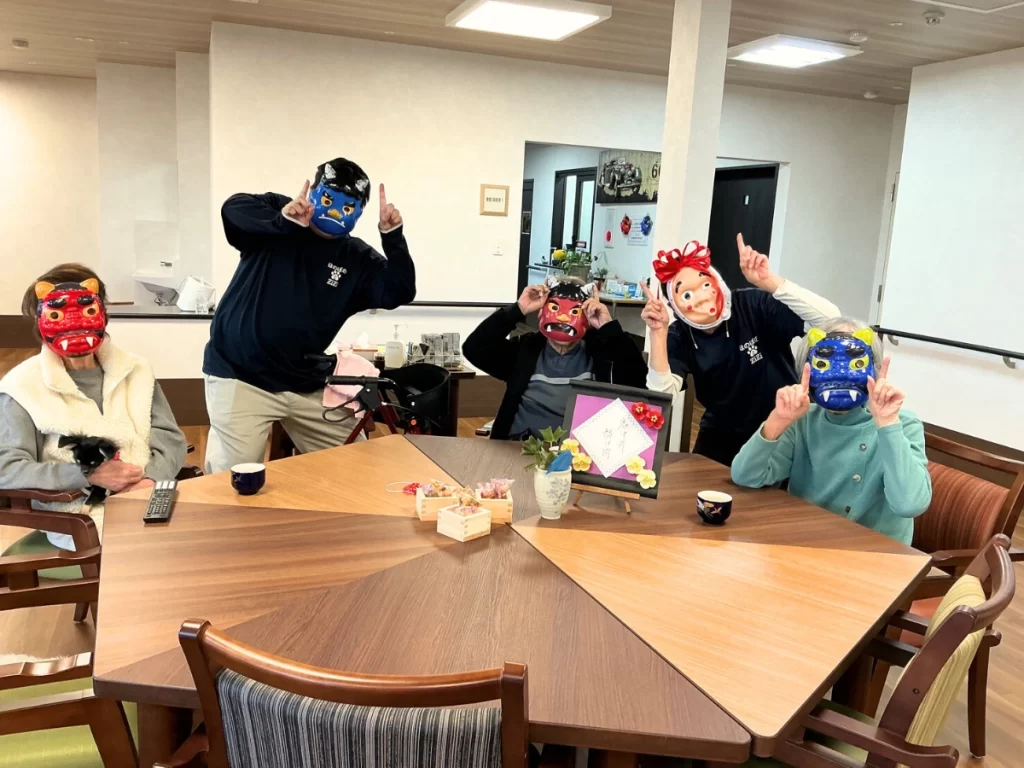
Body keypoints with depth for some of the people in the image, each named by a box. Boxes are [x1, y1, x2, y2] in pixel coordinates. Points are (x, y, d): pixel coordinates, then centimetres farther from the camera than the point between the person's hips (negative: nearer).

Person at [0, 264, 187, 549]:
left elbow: (170, 439, 9)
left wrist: (151, 479, -13)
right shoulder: (24, 385, 2)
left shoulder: (135, 370, 14)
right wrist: (89, 475, -16)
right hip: (78, 517, -5)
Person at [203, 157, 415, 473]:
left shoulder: (357, 259, 4)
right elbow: (234, 209, -21)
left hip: (307, 385, 4)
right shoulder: (276, 210, -2)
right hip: (240, 377, -4)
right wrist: (284, 220, -36)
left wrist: (392, 237, -17)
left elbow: (400, 293, -7)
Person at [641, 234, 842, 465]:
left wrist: (769, 282, -41)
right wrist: (658, 333, -33)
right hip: (722, 434, 3)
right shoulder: (679, 336, -12)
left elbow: (831, 319, -32)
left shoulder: (755, 305, -21)